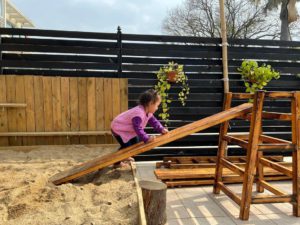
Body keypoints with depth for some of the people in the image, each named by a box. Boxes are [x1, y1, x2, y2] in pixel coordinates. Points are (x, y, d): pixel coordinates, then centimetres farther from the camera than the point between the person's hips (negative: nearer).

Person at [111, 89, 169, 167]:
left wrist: (161, 129, -4)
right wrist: (147, 138, -37)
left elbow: (153, 121, 7)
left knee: (135, 142, 14)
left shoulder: (148, 112, -4)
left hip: (126, 129, 10)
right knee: (126, 146, -14)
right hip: (118, 129, -10)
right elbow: (138, 128, -38)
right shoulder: (138, 113, -37)